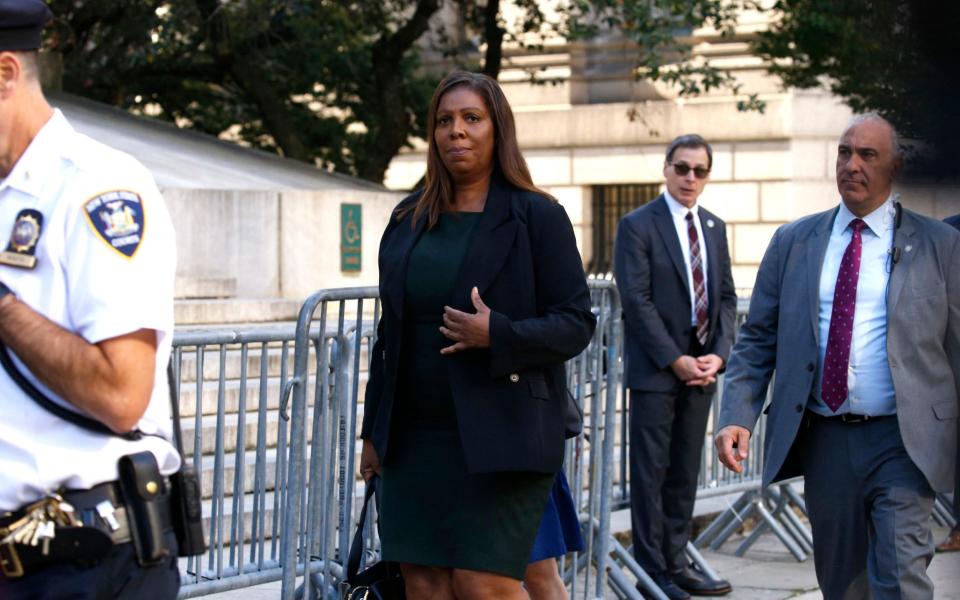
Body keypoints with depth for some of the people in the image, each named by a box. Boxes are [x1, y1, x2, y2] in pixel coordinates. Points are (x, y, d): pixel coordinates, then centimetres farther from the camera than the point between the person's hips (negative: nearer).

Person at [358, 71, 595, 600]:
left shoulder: (537, 217, -2)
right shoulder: (409, 220, 13)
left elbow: (576, 324, -6)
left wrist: (498, 334, -22)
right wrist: (374, 431, 15)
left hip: (500, 433, -5)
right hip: (416, 433, 5)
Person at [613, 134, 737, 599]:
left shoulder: (715, 228, 13)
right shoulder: (638, 225, -6)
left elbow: (726, 297, 12)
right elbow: (636, 300, -12)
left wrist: (717, 353, -3)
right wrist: (675, 360, -15)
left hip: (701, 368, 6)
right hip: (655, 369, -6)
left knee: (685, 473, 9)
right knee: (651, 472, -1)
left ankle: (676, 563, 16)